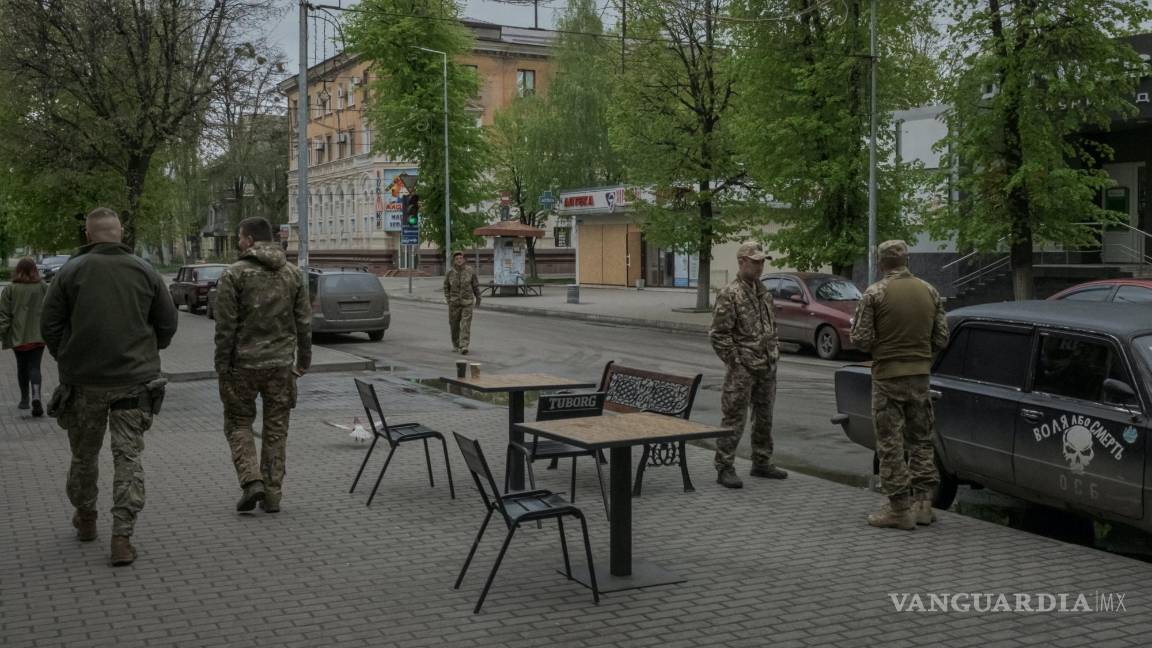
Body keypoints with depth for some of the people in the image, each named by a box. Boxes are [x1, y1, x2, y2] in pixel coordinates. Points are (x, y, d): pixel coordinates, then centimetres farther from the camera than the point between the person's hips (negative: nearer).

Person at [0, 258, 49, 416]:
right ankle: (36, 396, -21)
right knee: (34, 367, 1)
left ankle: (24, 399, 23)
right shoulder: (43, 287, -1)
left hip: (18, 336, 0)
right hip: (38, 335, 0)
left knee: (22, 367, 15)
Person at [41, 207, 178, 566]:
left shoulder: (71, 271, -3)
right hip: (134, 381, 0)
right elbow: (168, 324, 4)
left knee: (84, 453, 18)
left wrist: (67, 361, 15)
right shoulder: (145, 271, 1)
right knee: (129, 456, 2)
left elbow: (49, 325, -1)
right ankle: (122, 537, -6)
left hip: (83, 380, 0)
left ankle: (85, 518, 36)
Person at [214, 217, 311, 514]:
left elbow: (226, 326, -10)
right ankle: (273, 494, 11)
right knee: (276, 429, 10)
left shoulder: (234, 274, -8)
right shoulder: (294, 274, 5)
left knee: (238, 423, 12)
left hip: (243, 364, -3)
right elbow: (304, 322, 7)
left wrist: (222, 365, -3)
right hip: (281, 364, 3)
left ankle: (251, 480, -5)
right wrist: (304, 360, 15)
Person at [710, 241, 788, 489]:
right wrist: (736, 361, -14)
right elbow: (718, 334, -15)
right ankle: (724, 469, 1)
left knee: (764, 417, 15)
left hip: (767, 368, 8)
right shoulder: (729, 294, -13)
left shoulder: (763, 292, 12)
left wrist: (774, 352, 14)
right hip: (742, 371, -8)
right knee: (734, 419, -5)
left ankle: (762, 463, 28)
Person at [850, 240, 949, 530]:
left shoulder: (875, 293, -10)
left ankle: (900, 508, 3)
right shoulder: (929, 291, 5)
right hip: (920, 375, 5)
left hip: (887, 376, -5)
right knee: (921, 440, 15)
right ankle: (923, 503, 18)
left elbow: (861, 338, -12)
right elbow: (942, 338, 7)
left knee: (891, 443, 1)